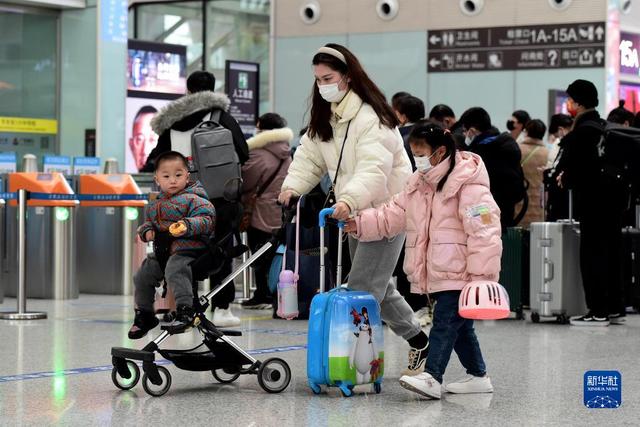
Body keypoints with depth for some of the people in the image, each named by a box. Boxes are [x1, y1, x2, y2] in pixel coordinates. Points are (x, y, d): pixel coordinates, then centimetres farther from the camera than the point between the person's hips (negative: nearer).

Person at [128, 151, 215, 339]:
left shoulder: (193, 199, -5)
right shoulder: (156, 205, 18)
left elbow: (206, 219, -15)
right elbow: (148, 220, 30)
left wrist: (187, 226, -31)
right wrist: (146, 231, 6)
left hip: (187, 249, -8)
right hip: (162, 252, 8)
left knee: (174, 270, -35)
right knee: (142, 275, 6)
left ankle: (185, 308, -34)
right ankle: (144, 314, 22)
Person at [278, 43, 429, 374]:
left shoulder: (371, 117, -21)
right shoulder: (325, 117, 8)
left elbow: (374, 170, -34)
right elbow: (310, 157, 3)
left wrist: (350, 199, -49)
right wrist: (293, 186, -16)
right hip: (355, 212, 9)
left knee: (362, 288, -12)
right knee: (377, 286, 16)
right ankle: (418, 340, 31)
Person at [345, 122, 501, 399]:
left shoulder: (469, 185, -15)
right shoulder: (419, 183, 12)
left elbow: (483, 231, -19)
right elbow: (394, 215, 14)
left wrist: (482, 275, -21)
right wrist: (360, 223, 1)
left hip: (459, 273, -9)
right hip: (437, 273, 9)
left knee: (445, 322, -14)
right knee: (458, 324, 15)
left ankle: (432, 377, -19)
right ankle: (477, 375, 25)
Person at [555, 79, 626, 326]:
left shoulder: (582, 130, -16)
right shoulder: (604, 127, 11)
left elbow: (574, 164, -19)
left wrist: (566, 179, 1)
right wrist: (569, 174, 18)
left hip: (593, 200, -9)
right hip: (613, 197, 9)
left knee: (592, 253, -5)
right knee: (611, 251, 13)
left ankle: (597, 312, -6)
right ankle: (615, 309, 18)